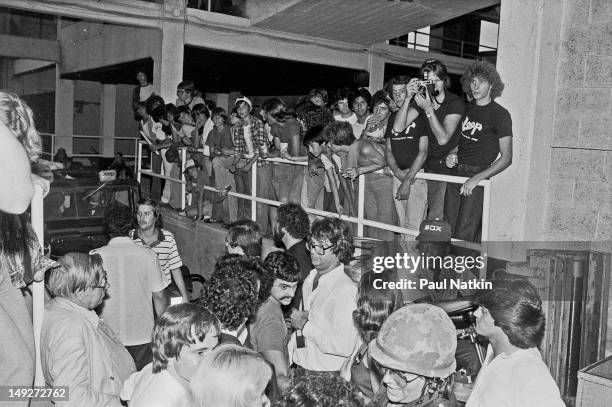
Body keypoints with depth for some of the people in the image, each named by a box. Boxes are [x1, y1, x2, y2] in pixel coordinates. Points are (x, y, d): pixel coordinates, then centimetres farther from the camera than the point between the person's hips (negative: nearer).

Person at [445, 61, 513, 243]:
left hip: (477, 175, -6)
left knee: (463, 236, -10)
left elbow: (506, 158, -9)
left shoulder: (500, 115, -6)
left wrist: (476, 179, -17)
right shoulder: (467, 108, 14)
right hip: (456, 172, 6)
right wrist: (452, 155, 6)